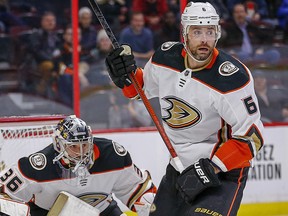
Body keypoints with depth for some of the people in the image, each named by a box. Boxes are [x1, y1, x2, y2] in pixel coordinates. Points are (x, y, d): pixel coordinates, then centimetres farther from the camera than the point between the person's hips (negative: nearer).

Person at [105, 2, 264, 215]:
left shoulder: (232, 77, -23)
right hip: (179, 165, 7)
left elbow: (251, 138, -21)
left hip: (224, 170, -7)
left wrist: (211, 169, -25)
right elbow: (143, 87, 18)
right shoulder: (165, 57, -4)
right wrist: (126, 75, -4)